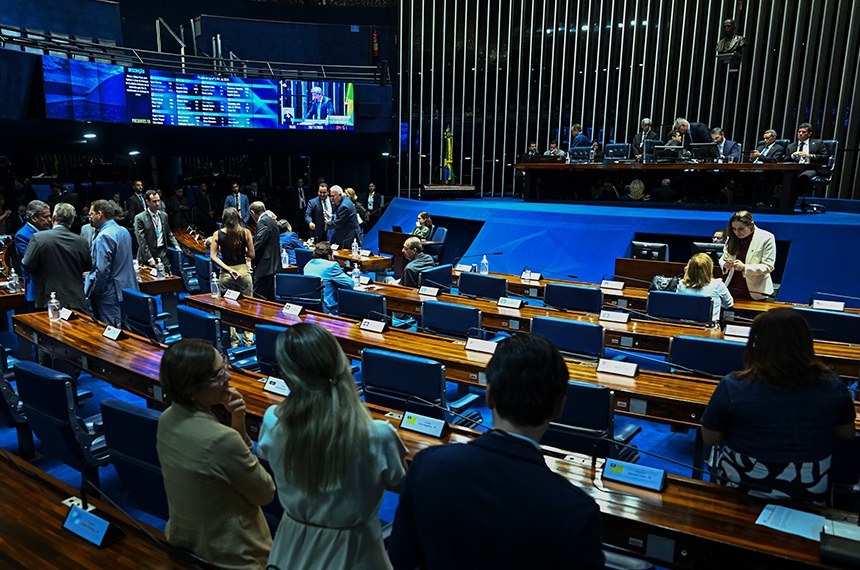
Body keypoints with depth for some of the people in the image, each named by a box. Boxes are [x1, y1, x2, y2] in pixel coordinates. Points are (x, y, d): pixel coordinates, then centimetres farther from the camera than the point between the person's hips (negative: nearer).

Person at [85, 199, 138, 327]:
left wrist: (90, 293, -10)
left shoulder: (104, 237, -17)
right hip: (128, 290, 9)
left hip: (110, 295, -9)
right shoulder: (124, 231, 11)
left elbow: (102, 270, -21)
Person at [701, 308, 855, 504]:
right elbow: (847, 435, 3)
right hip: (810, 492, 3)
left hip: (742, 488, -3)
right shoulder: (832, 384, -13)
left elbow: (709, 439, -12)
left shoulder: (732, 387, -23)